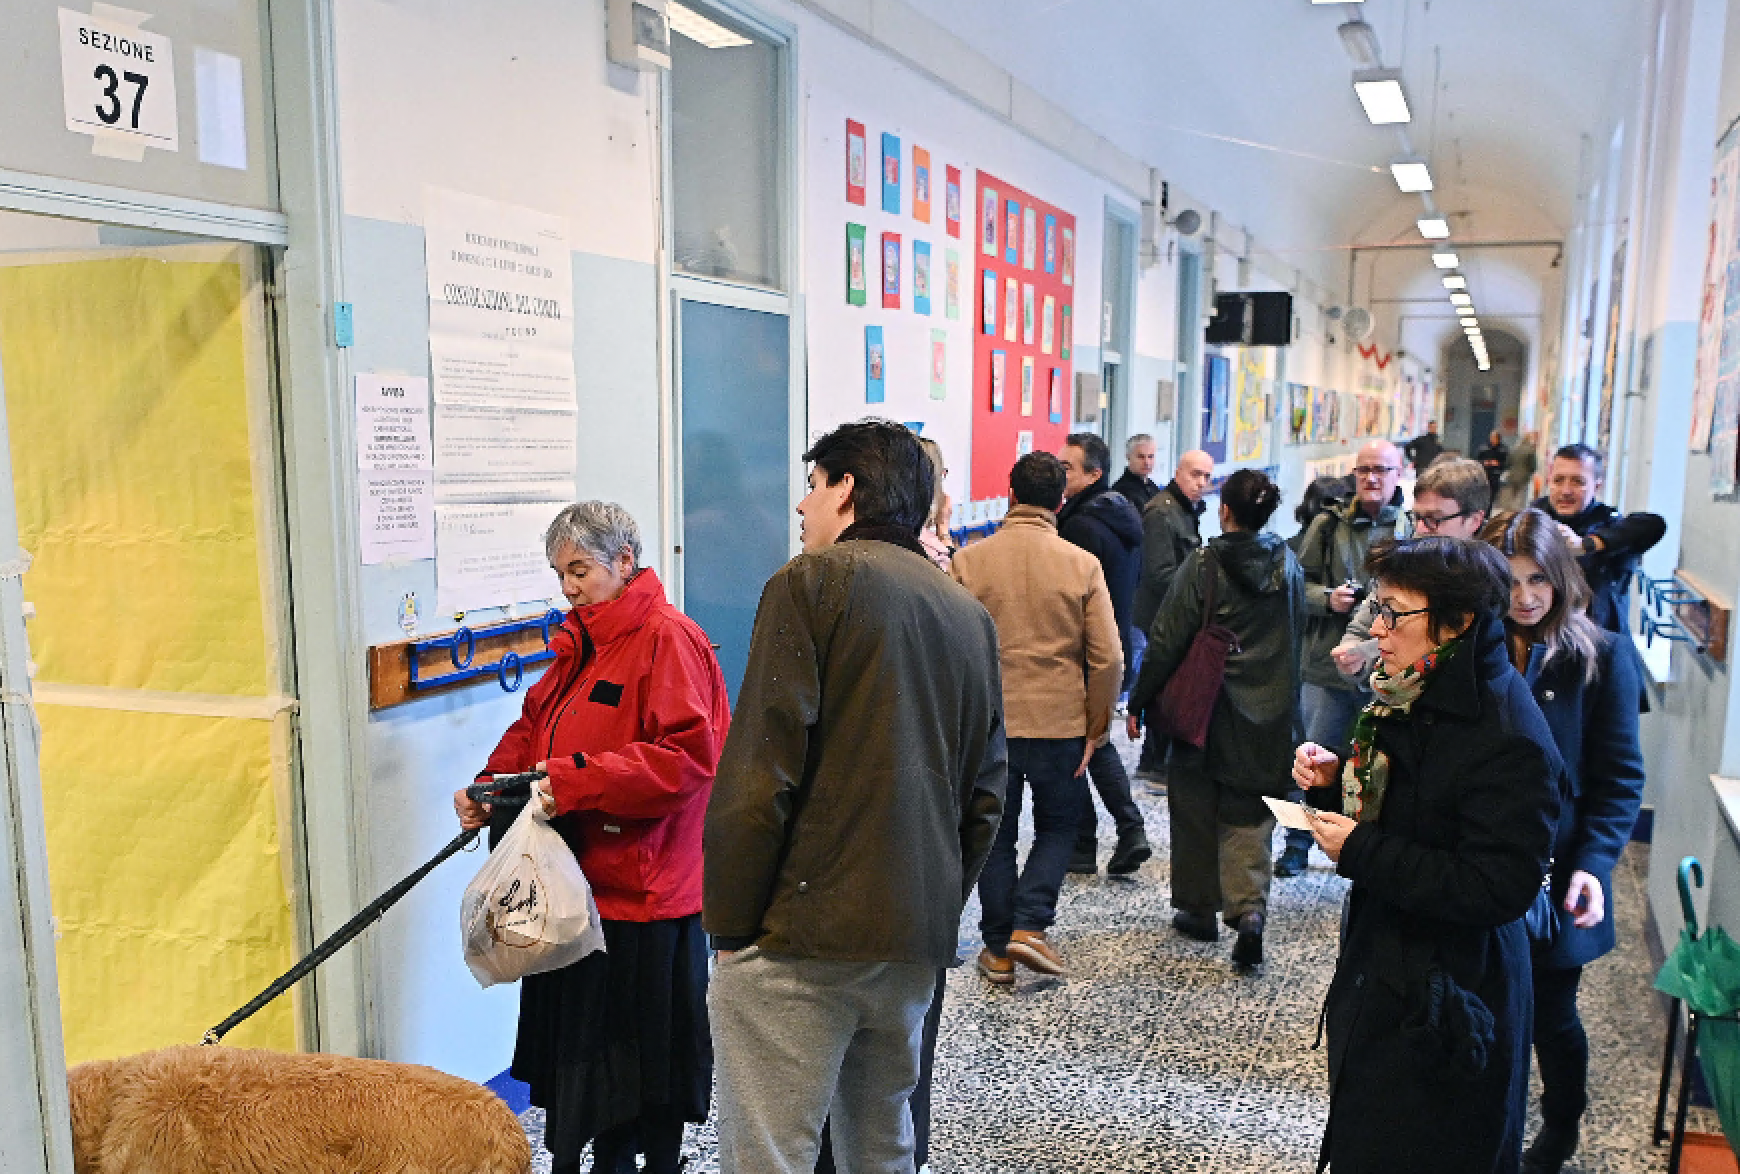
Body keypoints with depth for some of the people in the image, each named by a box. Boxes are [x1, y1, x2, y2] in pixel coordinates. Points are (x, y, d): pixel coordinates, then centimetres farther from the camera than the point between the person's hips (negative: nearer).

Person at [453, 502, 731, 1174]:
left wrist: (573, 781, -26)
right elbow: (534, 727, 18)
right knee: (580, 1037, 18)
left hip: (641, 892, -9)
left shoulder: (669, 639, -15)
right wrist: (489, 785, 0)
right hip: (577, 882, 9)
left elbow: (685, 757, -24)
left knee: (641, 1052, 6)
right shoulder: (577, 644, 14)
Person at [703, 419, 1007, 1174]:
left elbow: (760, 772, -13)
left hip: (800, 939, -7)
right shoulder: (971, 616, 14)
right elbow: (984, 794, 16)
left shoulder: (813, 581, -6)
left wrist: (729, 923, -7)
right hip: (917, 942, 7)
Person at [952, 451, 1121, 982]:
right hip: (1061, 723, 0)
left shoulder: (969, 561, -6)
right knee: (1057, 826, 20)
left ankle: (998, 949, 21)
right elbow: (1108, 659, -7)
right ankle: (1028, 925, 7)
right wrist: (1095, 729, 3)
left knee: (996, 837, 15)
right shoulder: (1083, 564, -6)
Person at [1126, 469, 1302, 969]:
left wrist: (1138, 701, -4)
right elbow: (1297, 635, 13)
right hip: (1271, 715, 4)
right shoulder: (1289, 565, 2)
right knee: (1249, 814, 10)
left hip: (1208, 709, -3)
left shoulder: (1203, 565, -12)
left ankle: (1200, 909, 23)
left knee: (1197, 809, 12)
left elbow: (1167, 640, -12)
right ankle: (1249, 908, -8)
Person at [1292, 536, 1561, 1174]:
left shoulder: (1509, 738, -26)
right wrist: (1334, 776, -5)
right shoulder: (1414, 697, 1)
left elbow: (1499, 888, -29)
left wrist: (1360, 852, -25)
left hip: (1445, 996, -8)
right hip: (1381, 965, 8)